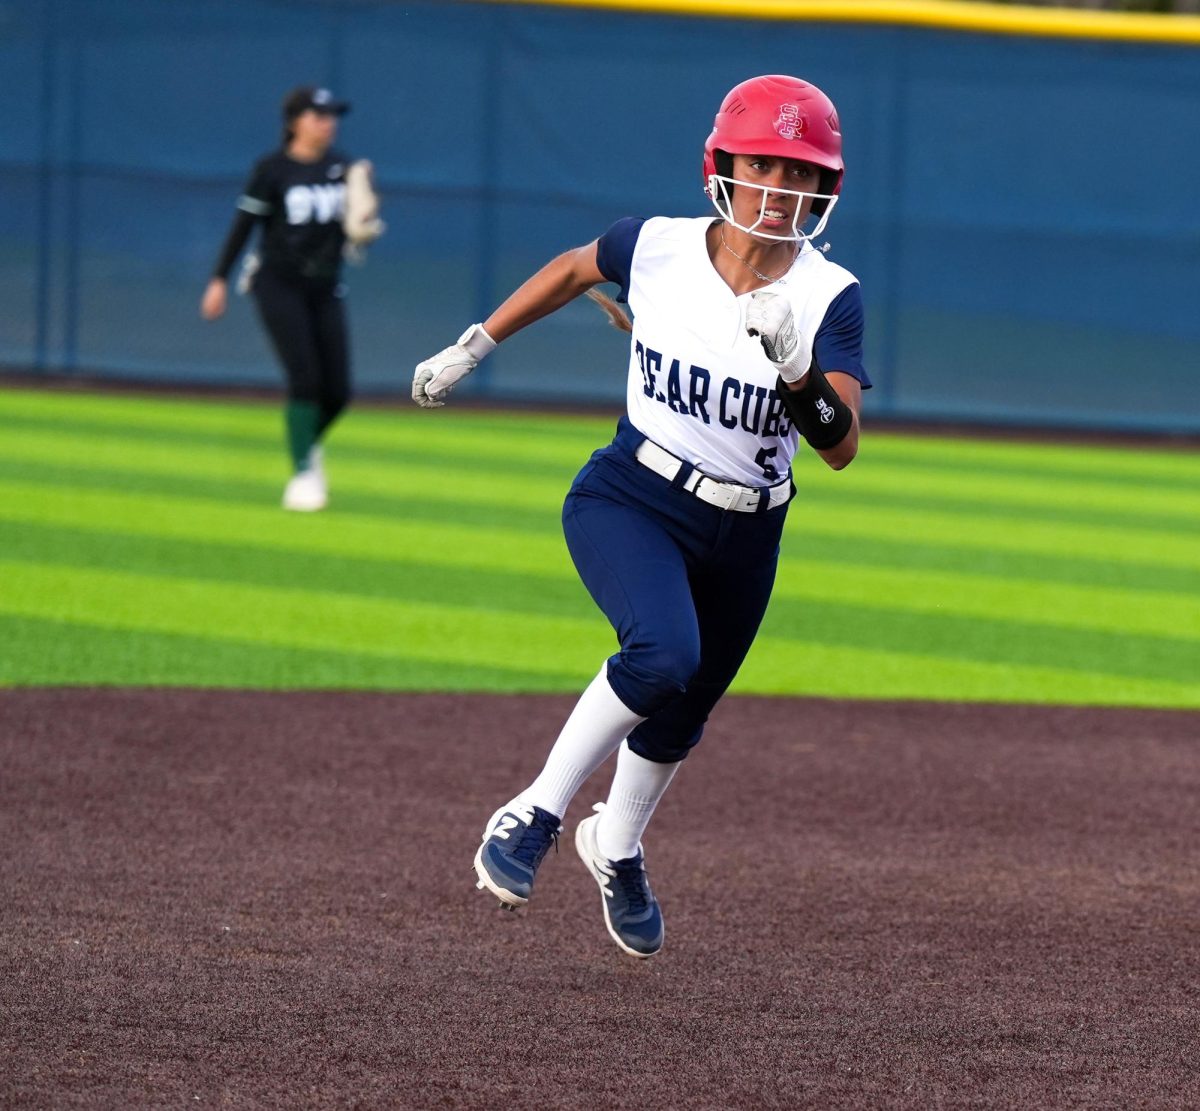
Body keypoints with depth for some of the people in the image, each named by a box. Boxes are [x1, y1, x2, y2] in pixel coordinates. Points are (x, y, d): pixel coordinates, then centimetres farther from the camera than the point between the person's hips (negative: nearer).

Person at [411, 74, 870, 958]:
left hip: (744, 540, 2)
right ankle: (535, 818, -16)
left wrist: (794, 365, -40)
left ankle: (617, 850, 48)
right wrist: (473, 347, 16)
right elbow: (573, 270, 12)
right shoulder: (658, 249, -11)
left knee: (678, 716, 18)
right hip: (628, 502, -2)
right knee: (663, 654, -31)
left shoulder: (830, 299, -14)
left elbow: (841, 446, -23)